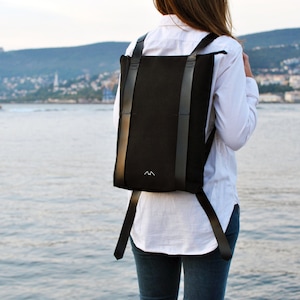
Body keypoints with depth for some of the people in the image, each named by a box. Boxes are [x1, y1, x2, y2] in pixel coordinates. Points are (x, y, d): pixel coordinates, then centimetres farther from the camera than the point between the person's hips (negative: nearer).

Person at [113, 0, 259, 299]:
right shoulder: (224, 50, -9)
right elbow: (236, 135, -11)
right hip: (206, 208, -4)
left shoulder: (137, 48, 2)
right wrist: (248, 83, 3)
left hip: (149, 208, 4)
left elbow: (121, 122, 6)